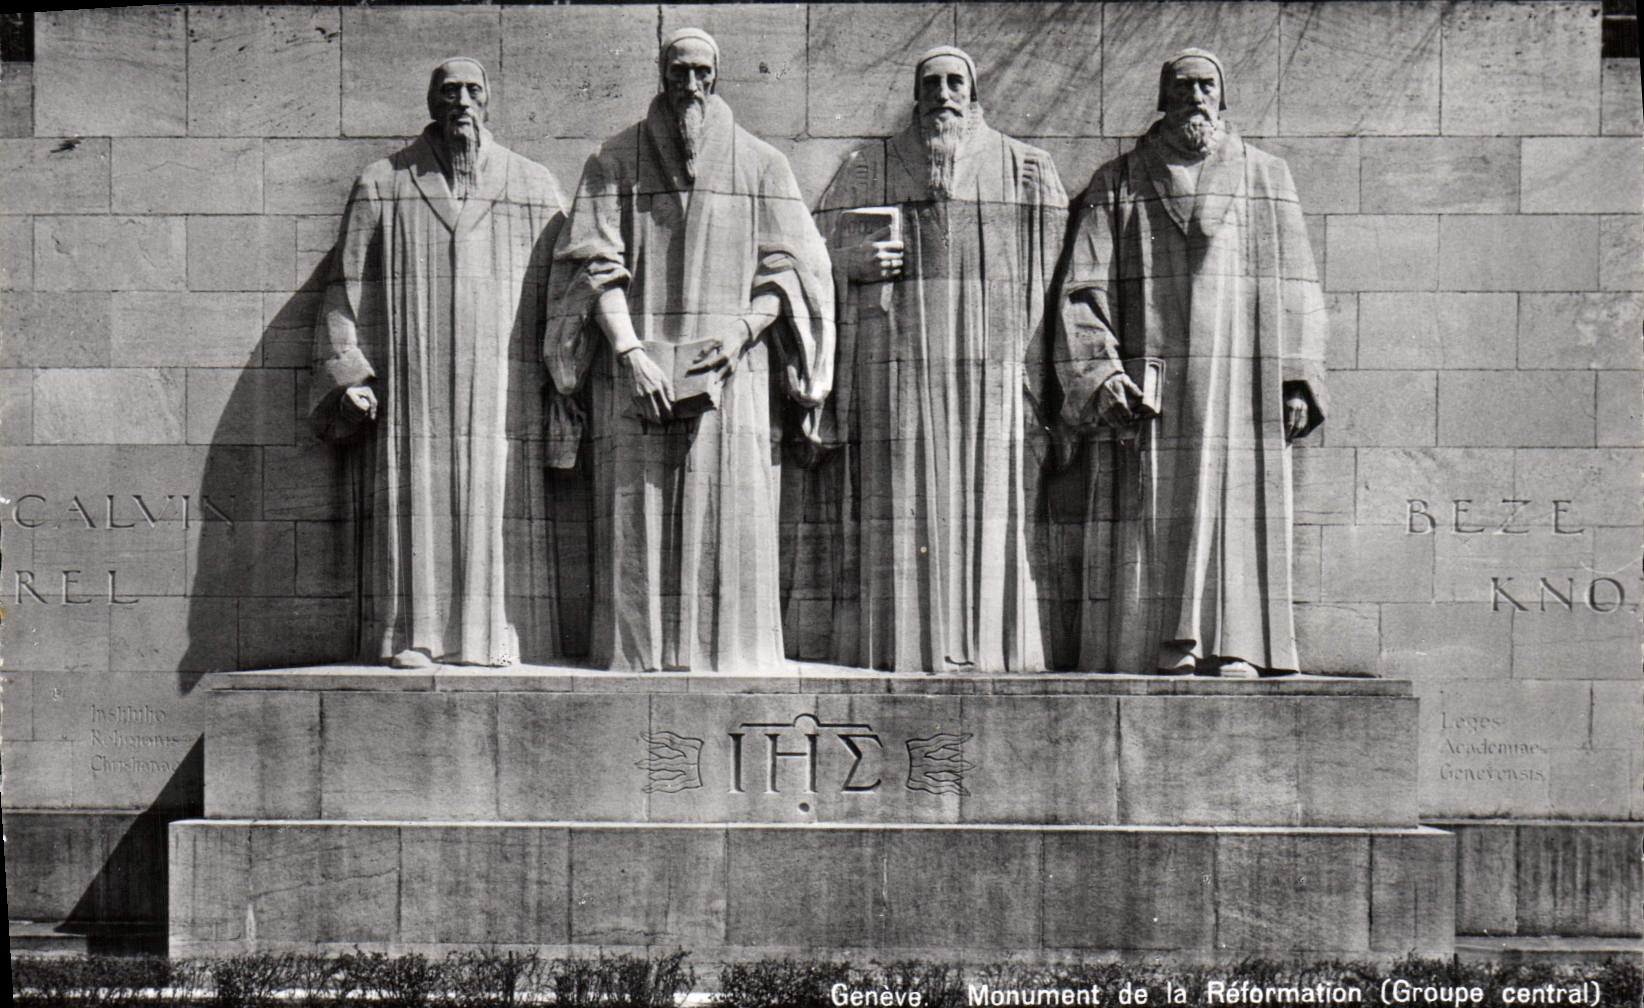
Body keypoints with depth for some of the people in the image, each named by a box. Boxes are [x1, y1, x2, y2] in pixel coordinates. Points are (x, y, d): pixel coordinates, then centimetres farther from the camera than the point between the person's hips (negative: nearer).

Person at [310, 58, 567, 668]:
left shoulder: (534, 189, 12)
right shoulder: (381, 188, 11)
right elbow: (347, 287, 9)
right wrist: (348, 376, -1)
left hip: (502, 384, 1)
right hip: (409, 389, 0)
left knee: (498, 504, -3)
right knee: (414, 503, -5)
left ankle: (496, 637, 2)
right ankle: (411, 635, -1)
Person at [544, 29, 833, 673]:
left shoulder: (759, 165, 11)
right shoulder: (615, 162, 9)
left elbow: (791, 265, 8)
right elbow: (595, 265, 1)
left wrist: (744, 329, -9)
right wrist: (629, 351, -11)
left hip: (732, 371, 0)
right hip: (637, 371, 0)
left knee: (729, 516, -3)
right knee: (637, 518, -3)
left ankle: (729, 651, 4)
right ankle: (637, 651, 4)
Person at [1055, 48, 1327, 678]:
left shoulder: (1267, 180, 16)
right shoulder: (1117, 186, 11)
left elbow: (1296, 291, 12)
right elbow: (1084, 289, 3)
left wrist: (1297, 382, 2)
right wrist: (1099, 375, -10)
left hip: (1242, 389, 1)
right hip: (1150, 386, -1)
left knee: (1236, 511, -4)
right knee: (1152, 523, -7)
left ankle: (1234, 649, -2)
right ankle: (1162, 651, -5)